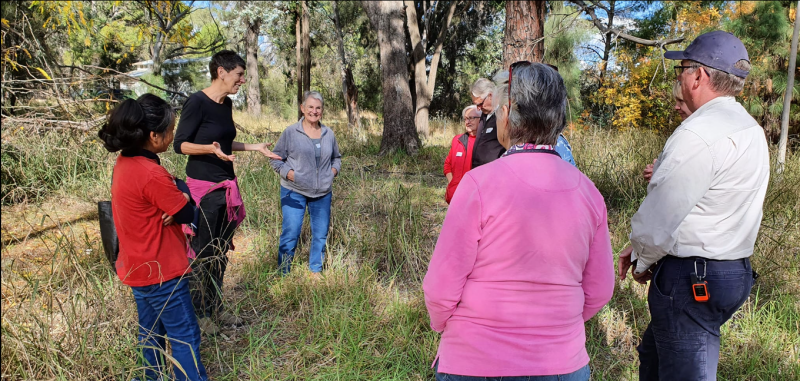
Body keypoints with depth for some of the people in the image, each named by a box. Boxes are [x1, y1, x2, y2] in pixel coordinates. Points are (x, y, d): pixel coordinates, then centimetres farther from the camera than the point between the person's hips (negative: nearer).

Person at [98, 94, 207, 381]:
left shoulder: (124, 163, 1)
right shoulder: (152, 175, -27)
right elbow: (188, 214, -18)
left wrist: (172, 204, -12)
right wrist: (181, 195, -1)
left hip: (139, 267, 9)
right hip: (160, 270, -9)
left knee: (151, 333, 22)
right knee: (185, 336, 4)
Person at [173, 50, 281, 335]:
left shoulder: (226, 104, 10)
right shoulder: (197, 102, -14)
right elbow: (180, 144, -12)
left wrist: (254, 147, 15)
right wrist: (210, 148, -27)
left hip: (226, 185, 8)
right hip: (203, 188, -8)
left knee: (221, 251, 14)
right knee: (202, 252, 1)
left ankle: (215, 308, 28)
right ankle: (199, 312, 17)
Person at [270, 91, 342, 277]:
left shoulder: (328, 134, 9)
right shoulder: (290, 132, -3)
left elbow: (336, 157, 22)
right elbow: (276, 159, 1)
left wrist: (333, 171, 3)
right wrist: (290, 174, -14)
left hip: (322, 193, 4)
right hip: (294, 192, -4)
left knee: (321, 233, 10)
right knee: (290, 233, -6)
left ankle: (315, 271, 26)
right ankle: (284, 273, 9)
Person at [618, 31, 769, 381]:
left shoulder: (699, 134, -21)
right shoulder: (750, 129, 10)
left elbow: (659, 217, -20)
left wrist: (643, 262, 0)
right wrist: (638, 247, 10)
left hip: (690, 279, -10)